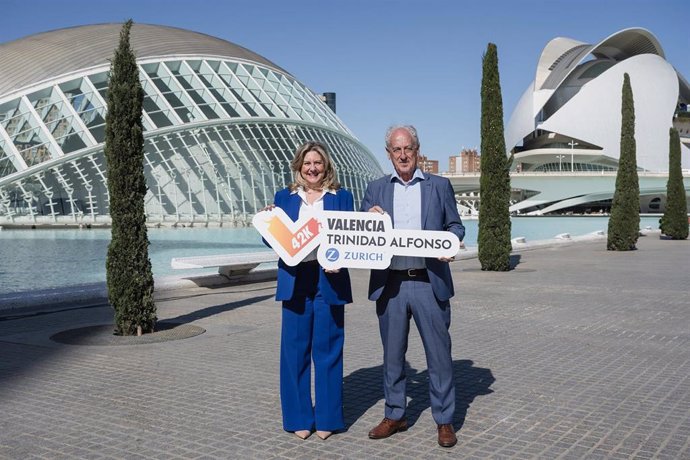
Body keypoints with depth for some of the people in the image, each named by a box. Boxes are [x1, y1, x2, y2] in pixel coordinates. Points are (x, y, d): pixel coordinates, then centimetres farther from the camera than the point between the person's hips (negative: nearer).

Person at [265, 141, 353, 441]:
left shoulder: (342, 197, 8)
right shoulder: (284, 197, 11)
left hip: (329, 279, -1)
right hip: (295, 281, 1)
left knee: (327, 349, 4)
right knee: (295, 349, 4)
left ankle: (327, 417, 17)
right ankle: (299, 418, 18)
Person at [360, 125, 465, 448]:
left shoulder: (439, 185, 7)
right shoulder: (375, 189, 10)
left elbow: (455, 225, 8)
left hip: (429, 282, -2)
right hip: (389, 284, 2)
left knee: (438, 352, 4)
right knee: (392, 354, 12)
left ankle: (444, 420, 18)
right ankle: (395, 415, 27)